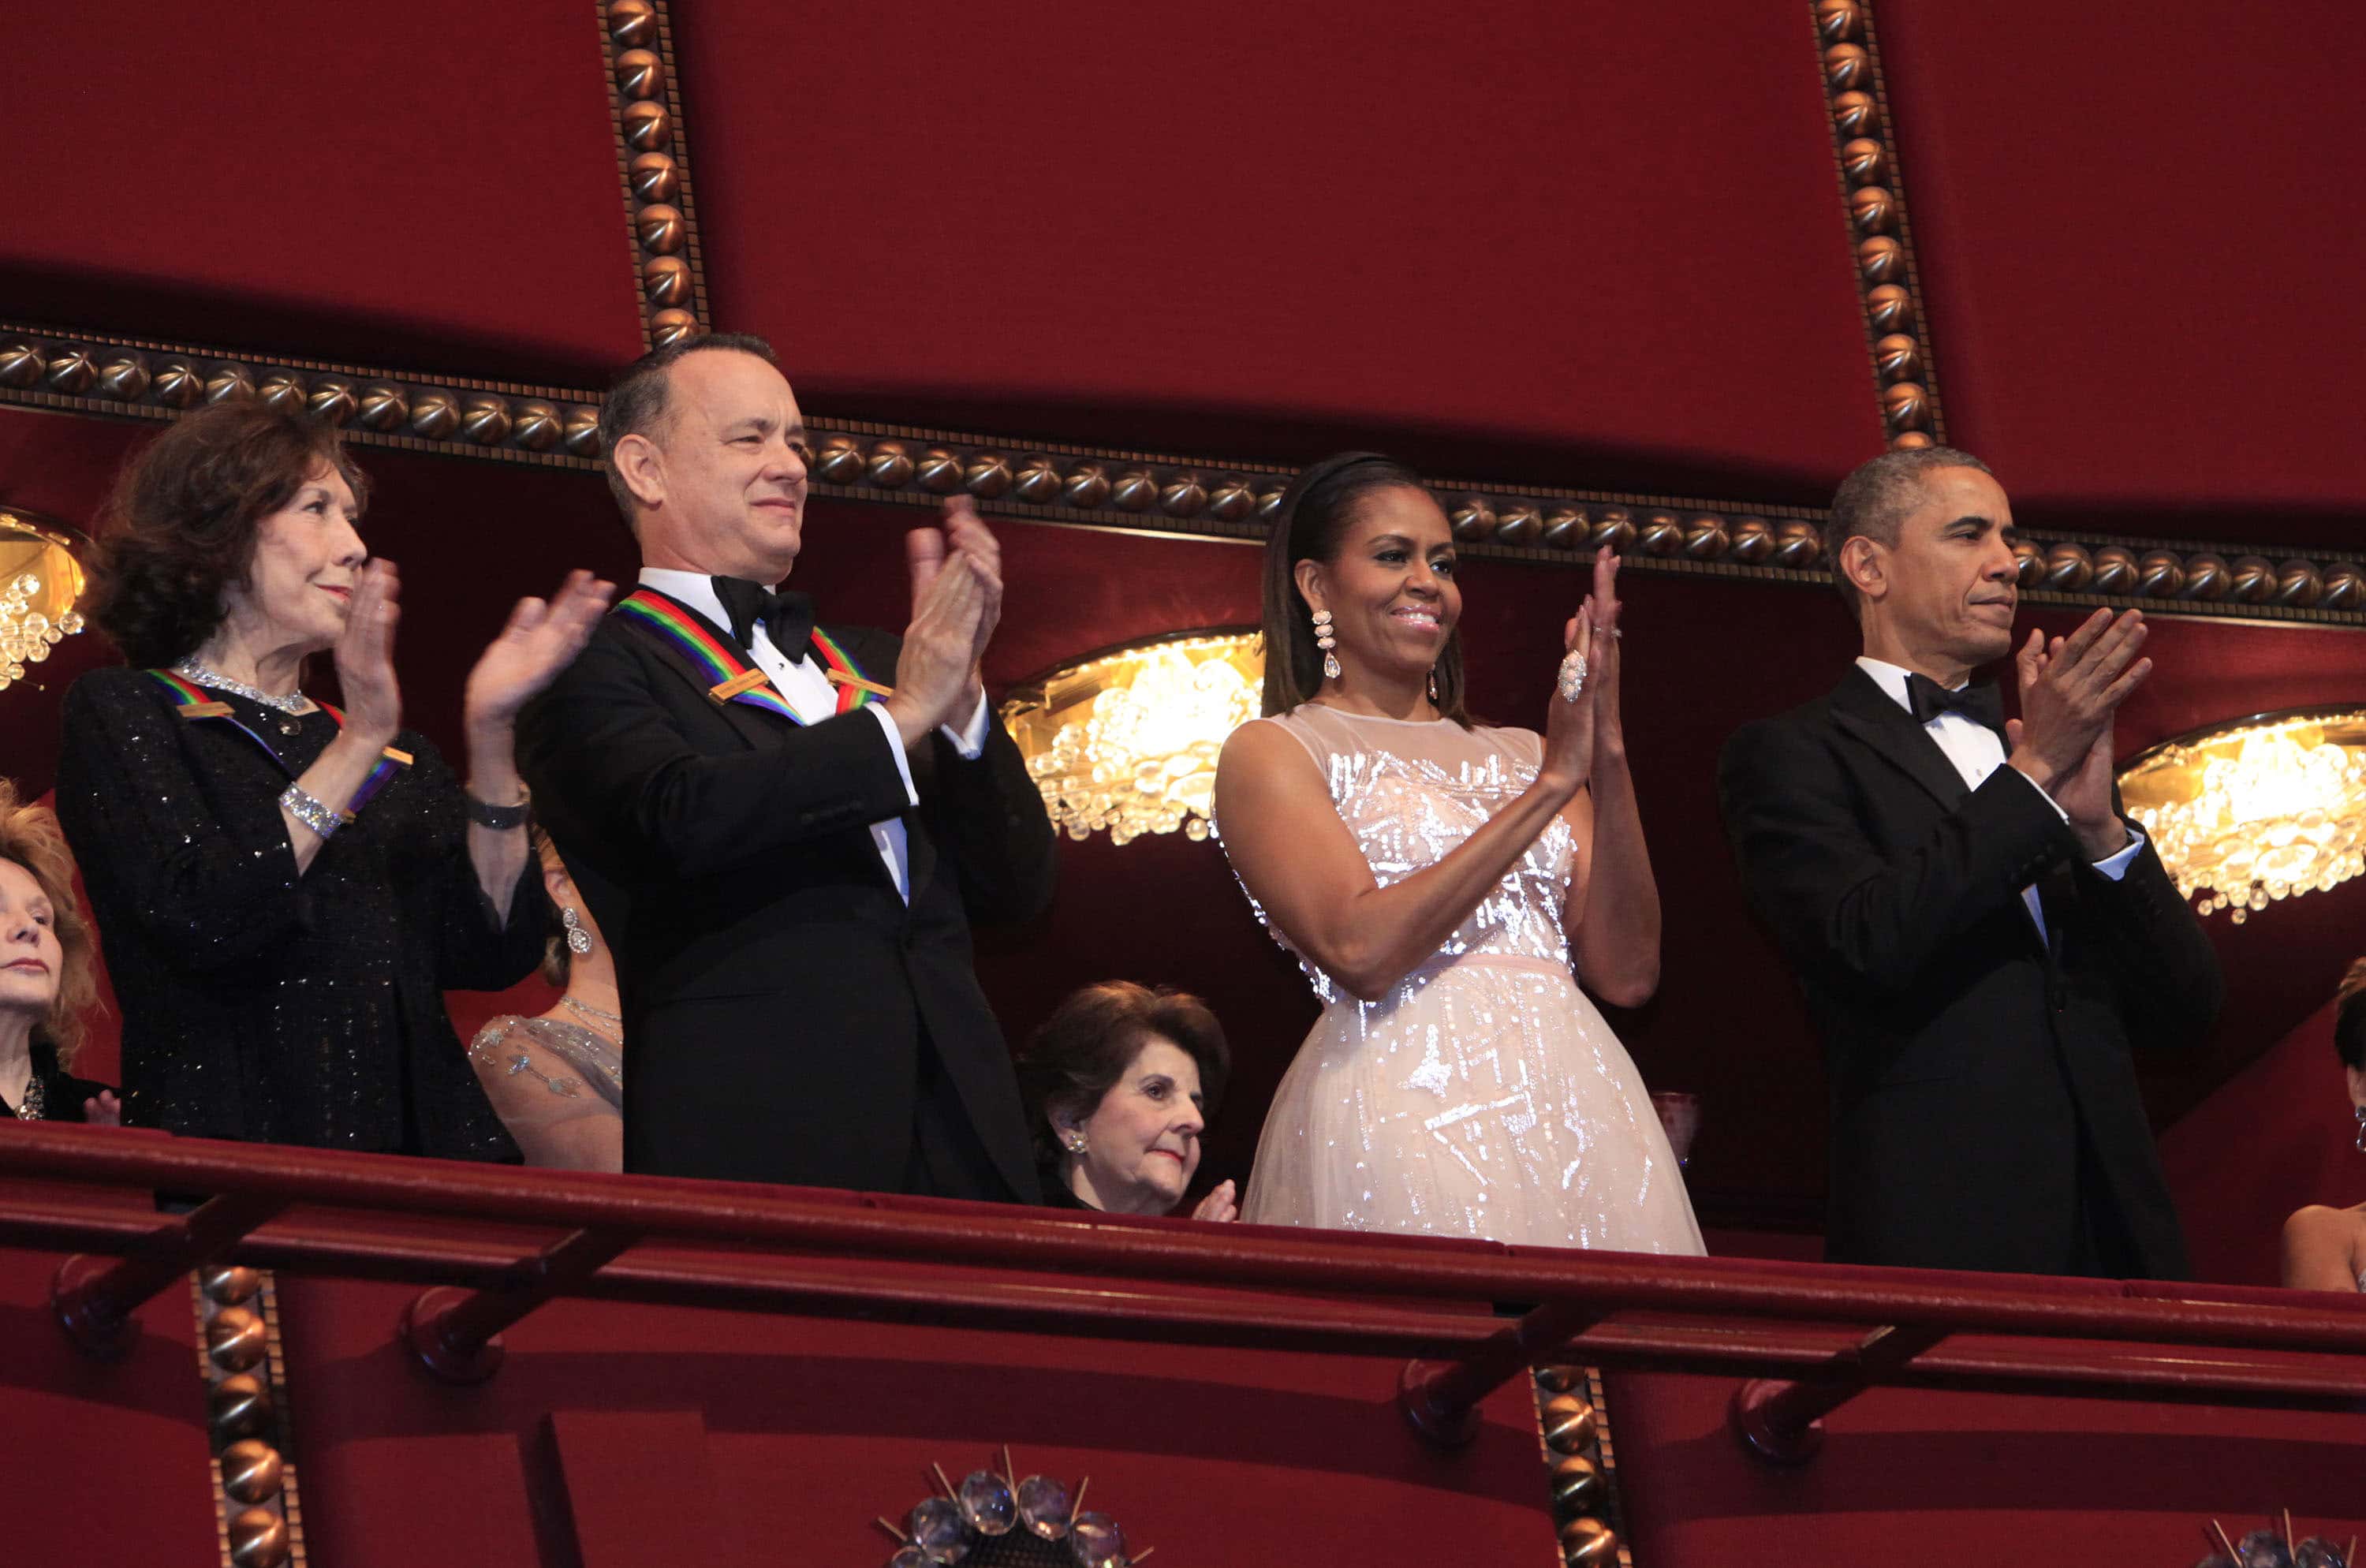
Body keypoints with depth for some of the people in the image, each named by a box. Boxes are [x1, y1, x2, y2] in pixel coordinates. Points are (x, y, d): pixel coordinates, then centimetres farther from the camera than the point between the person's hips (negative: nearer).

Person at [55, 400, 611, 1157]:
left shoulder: (396, 755, 21)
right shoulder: (120, 714, 6)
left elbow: (494, 954, 8)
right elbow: (201, 924, -10)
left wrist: (491, 737, 1)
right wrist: (359, 745, -10)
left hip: (416, 1141, 4)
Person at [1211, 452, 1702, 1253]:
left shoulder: (1515, 754, 18)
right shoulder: (1271, 753, 5)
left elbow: (1628, 974, 8)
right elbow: (1361, 952, -11)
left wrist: (1607, 759, -3)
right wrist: (1549, 789, -8)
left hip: (1576, 1104, 5)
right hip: (1400, 1118, -4)